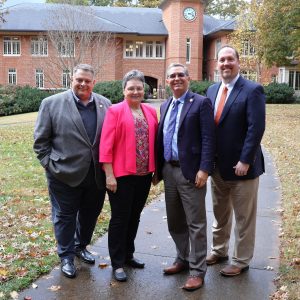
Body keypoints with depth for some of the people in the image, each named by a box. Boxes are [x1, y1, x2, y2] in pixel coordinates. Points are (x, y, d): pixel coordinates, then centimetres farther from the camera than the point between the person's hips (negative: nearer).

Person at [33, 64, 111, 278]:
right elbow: (41, 139, -2)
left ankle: (81, 246, 41)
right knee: (65, 216, 10)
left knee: (90, 214, 18)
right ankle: (66, 256, 28)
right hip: (65, 174, -3)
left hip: (96, 174, 4)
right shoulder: (52, 103, -5)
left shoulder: (105, 104, 4)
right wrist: (49, 164, -7)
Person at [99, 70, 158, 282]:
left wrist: (155, 169, 9)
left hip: (144, 174, 5)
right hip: (122, 175, -5)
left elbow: (155, 141, 12)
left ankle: (128, 255, 34)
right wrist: (109, 175, -15)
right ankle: (117, 263, 18)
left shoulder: (150, 111, 7)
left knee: (135, 217, 17)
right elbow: (106, 145, -12)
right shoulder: (115, 111, -8)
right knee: (120, 218, 5)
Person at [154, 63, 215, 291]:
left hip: (190, 172, -7)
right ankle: (183, 259, 33)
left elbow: (208, 139, -12)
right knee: (174, 221, 16)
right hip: (169, 170, 7)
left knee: (195, 223, 2)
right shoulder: (165, 106, 15)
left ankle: (197, 270, 13)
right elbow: (161, 138, 15)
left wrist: (204, 169, -19)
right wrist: (158, 169, 12)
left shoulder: (201, 103, -6)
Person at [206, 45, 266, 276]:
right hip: (217, 165, 7)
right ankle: (219, 251, 38)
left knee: (243, 217, 8)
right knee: (220, 213, 21)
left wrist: (245, 161, -22)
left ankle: (241, 261, 23)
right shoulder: (212, 91, 9)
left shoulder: (252, 90, -12)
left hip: (241, 166, -6)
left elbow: (256, 128, -18)